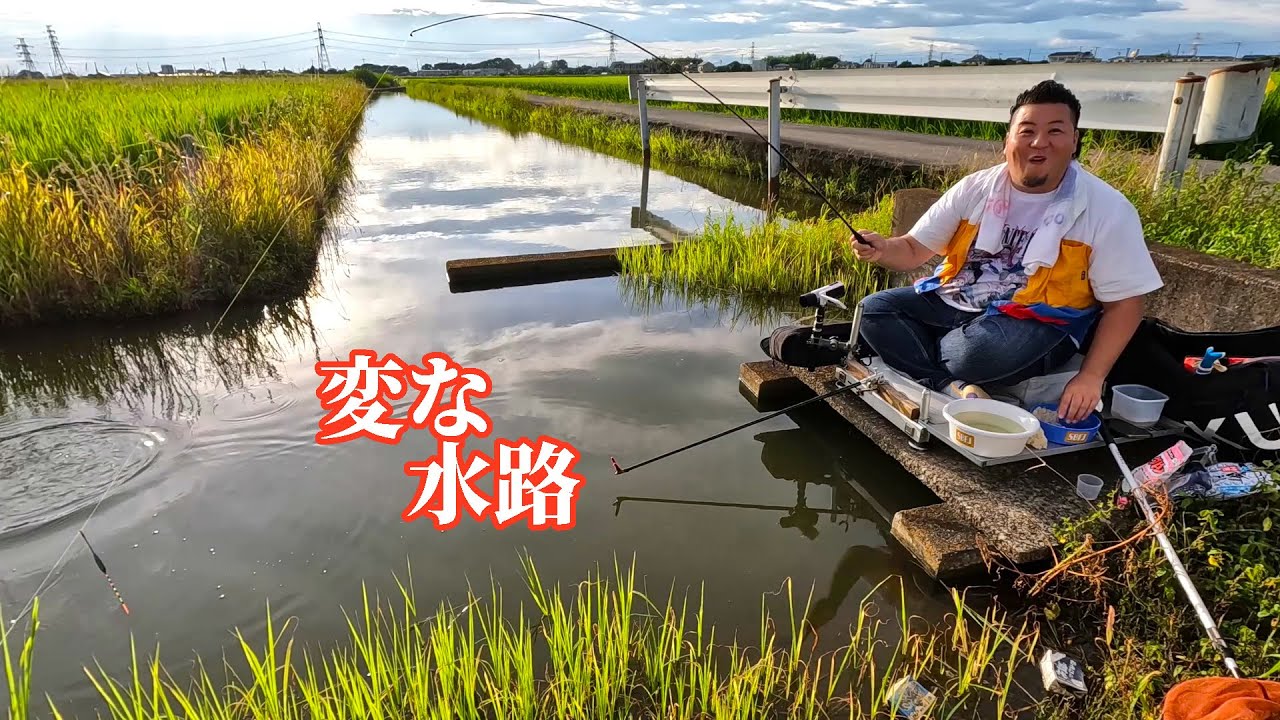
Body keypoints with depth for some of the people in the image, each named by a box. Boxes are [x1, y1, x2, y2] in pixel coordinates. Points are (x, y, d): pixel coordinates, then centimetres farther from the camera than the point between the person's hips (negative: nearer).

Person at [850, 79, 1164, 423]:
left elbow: (1124, 304, -6)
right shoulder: (975, 188, 1)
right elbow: (914, 250, 2)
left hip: (1037, 324, -4)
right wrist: (882, 249, -23)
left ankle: (917, 346, -5)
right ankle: (954, 388, -24)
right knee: (873, 310, -13)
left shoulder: (1109, 210, -7)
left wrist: (1091, 376, -17)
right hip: (957, 303, 5)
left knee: (980, 347, -38)